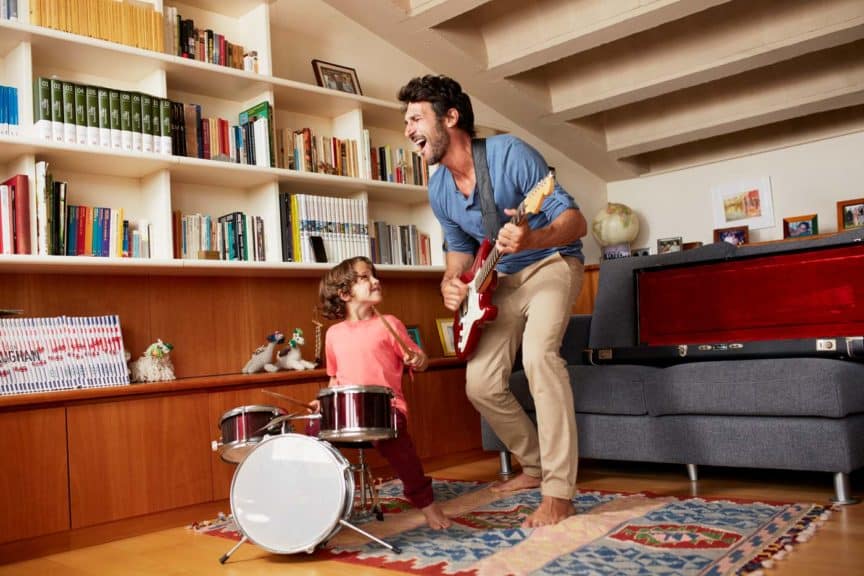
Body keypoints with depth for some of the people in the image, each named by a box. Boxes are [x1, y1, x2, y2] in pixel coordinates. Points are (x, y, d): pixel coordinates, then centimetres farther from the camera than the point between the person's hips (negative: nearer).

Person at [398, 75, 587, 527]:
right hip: (503, 279, 7)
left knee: (538, 353, -32)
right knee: (480, 383, -2)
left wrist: (532, 239, -45)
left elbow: (576, 221, -24)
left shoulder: (510, 154, -23)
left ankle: (558, 492, -25)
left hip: (552, 262, -6)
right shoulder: (438, 189, -3)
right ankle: (535, 465, 20)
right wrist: (451, 281, -11)